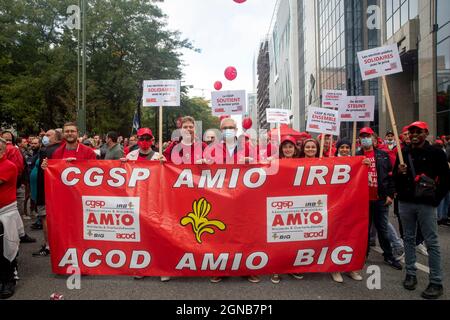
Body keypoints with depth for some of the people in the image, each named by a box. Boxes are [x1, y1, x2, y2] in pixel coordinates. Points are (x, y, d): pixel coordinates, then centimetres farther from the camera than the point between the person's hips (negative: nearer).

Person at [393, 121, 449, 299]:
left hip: (426, 204, -3)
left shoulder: (436, 153, -1)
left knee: (432, 243, 0)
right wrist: (399, 172, -9)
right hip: (405, 203, 4)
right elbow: (395, 178, 13)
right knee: (409, 239, 11)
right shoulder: (403, 153, 8)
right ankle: (410, 274, 22)